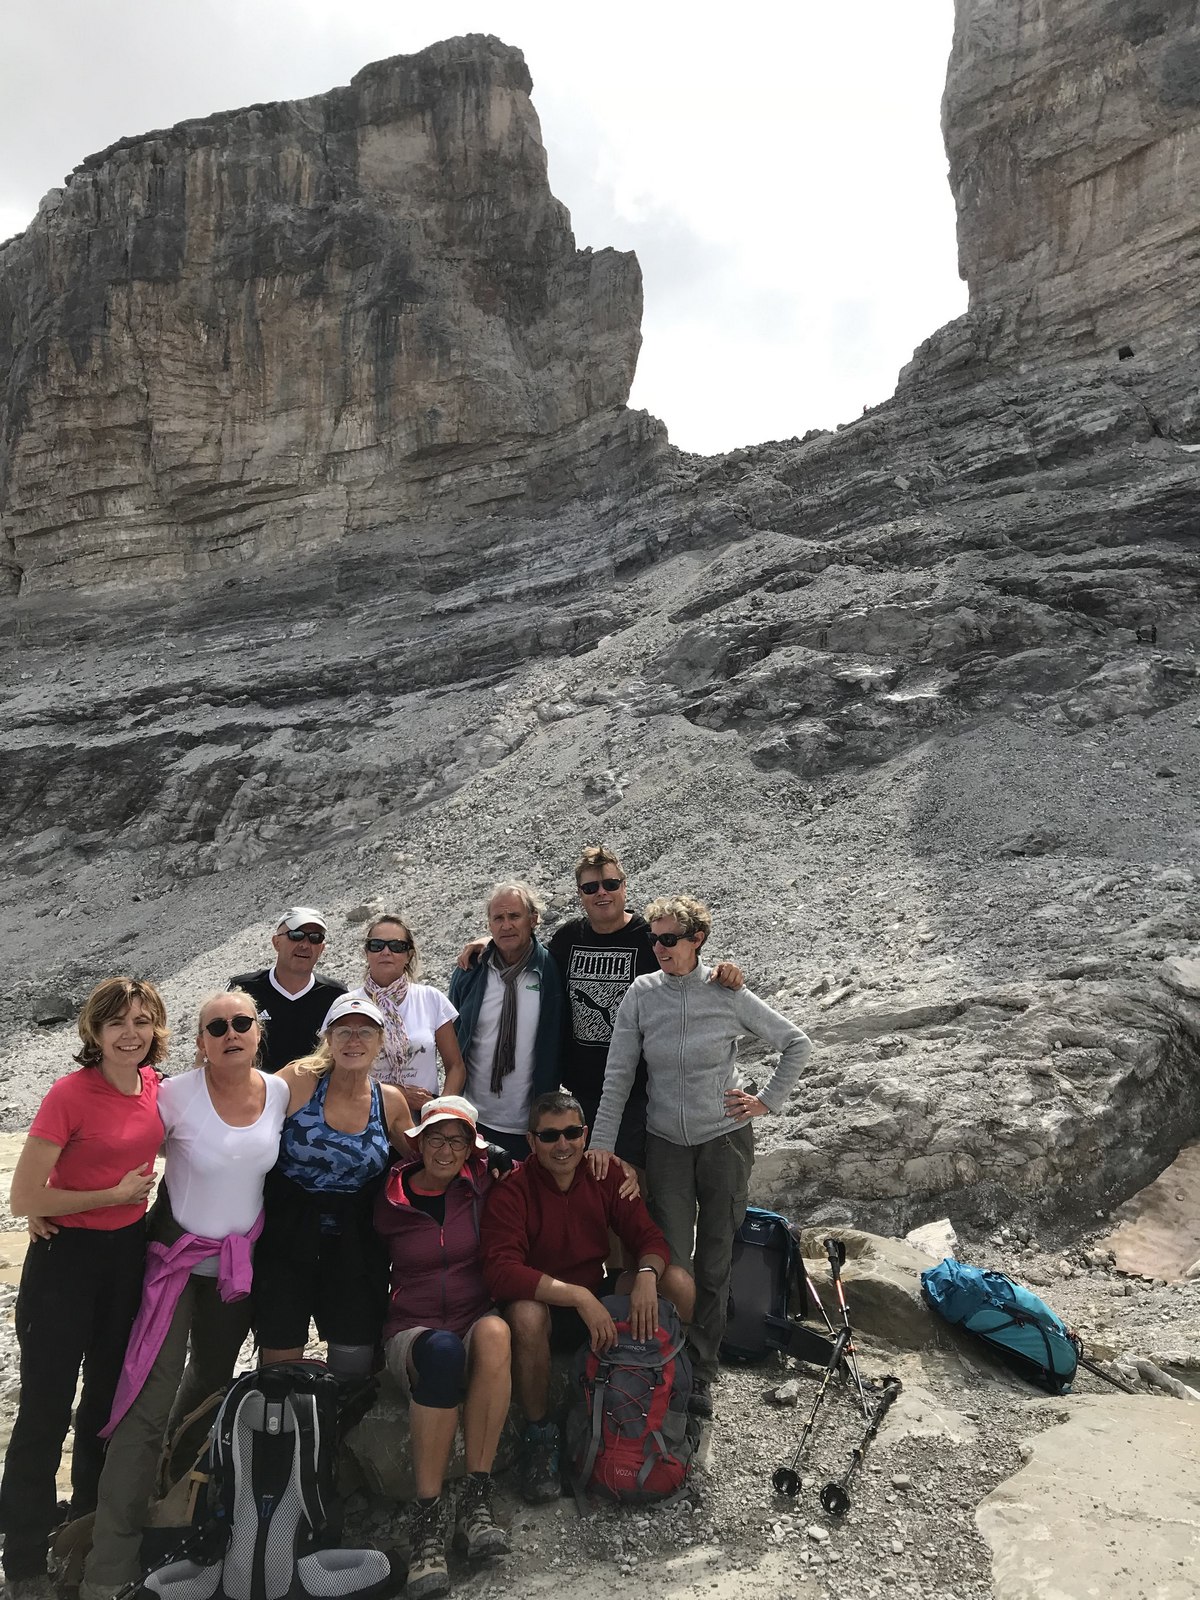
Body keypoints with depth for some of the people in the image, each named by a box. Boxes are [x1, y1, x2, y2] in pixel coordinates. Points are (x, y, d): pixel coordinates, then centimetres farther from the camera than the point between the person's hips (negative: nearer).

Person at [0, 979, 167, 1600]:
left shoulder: (153, 1085, -5)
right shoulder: (70, 1093, -23)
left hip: (129, 1253, 6)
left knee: (110, 1390, 21)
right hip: (66, 1258, -6)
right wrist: (115, 1194, -17)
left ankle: (90, 1517, 44)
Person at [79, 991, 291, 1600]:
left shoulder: (281, 1091, -8)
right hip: (178, 1258, -4)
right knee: (148, 1406, -8)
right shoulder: (176, 1095, -19)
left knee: (213, 1377, 23)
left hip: (240, 1263, 4)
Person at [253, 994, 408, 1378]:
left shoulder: (390, 1101, -1)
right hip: (288, 1235, -2)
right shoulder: (300, 1080, -11)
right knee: (281, 1362, 9)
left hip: (355, 1244, 2)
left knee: (354, 1362, 11)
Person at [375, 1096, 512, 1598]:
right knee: (443, 1351, -38)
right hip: (411, 1329, -1)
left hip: (475, 1318, 1)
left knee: (494, 1332, -37)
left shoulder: (480, 1186, 3)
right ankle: (428, 1523, -31)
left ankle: (476, 1501, -29)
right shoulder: (388, 1201, 0)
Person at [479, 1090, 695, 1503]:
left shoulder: (606, 1176, -4)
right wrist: (579, 1297, -37)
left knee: (679, 1283, -16)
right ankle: (539, 1432, -11)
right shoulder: (512, 1190, -18)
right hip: (544, 1304, -4)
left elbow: (649, 1237, -4)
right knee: (526, 1314, -38)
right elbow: (500, 1271, -29)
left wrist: (647, 1275, -28)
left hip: (597, 1301, 4)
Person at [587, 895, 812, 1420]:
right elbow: (618, 1073, -3)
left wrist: (768, 1100, -2)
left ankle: (702, 1373, 24)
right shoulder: (642, 994, -6)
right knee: (671, 1260, 0)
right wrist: (601, 1140, -7)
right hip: (666, 1141, 1)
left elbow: (796, 1045, 2)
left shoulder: (727, 995, -9)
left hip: (724, 1140, -1)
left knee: (714, 1262, 8)